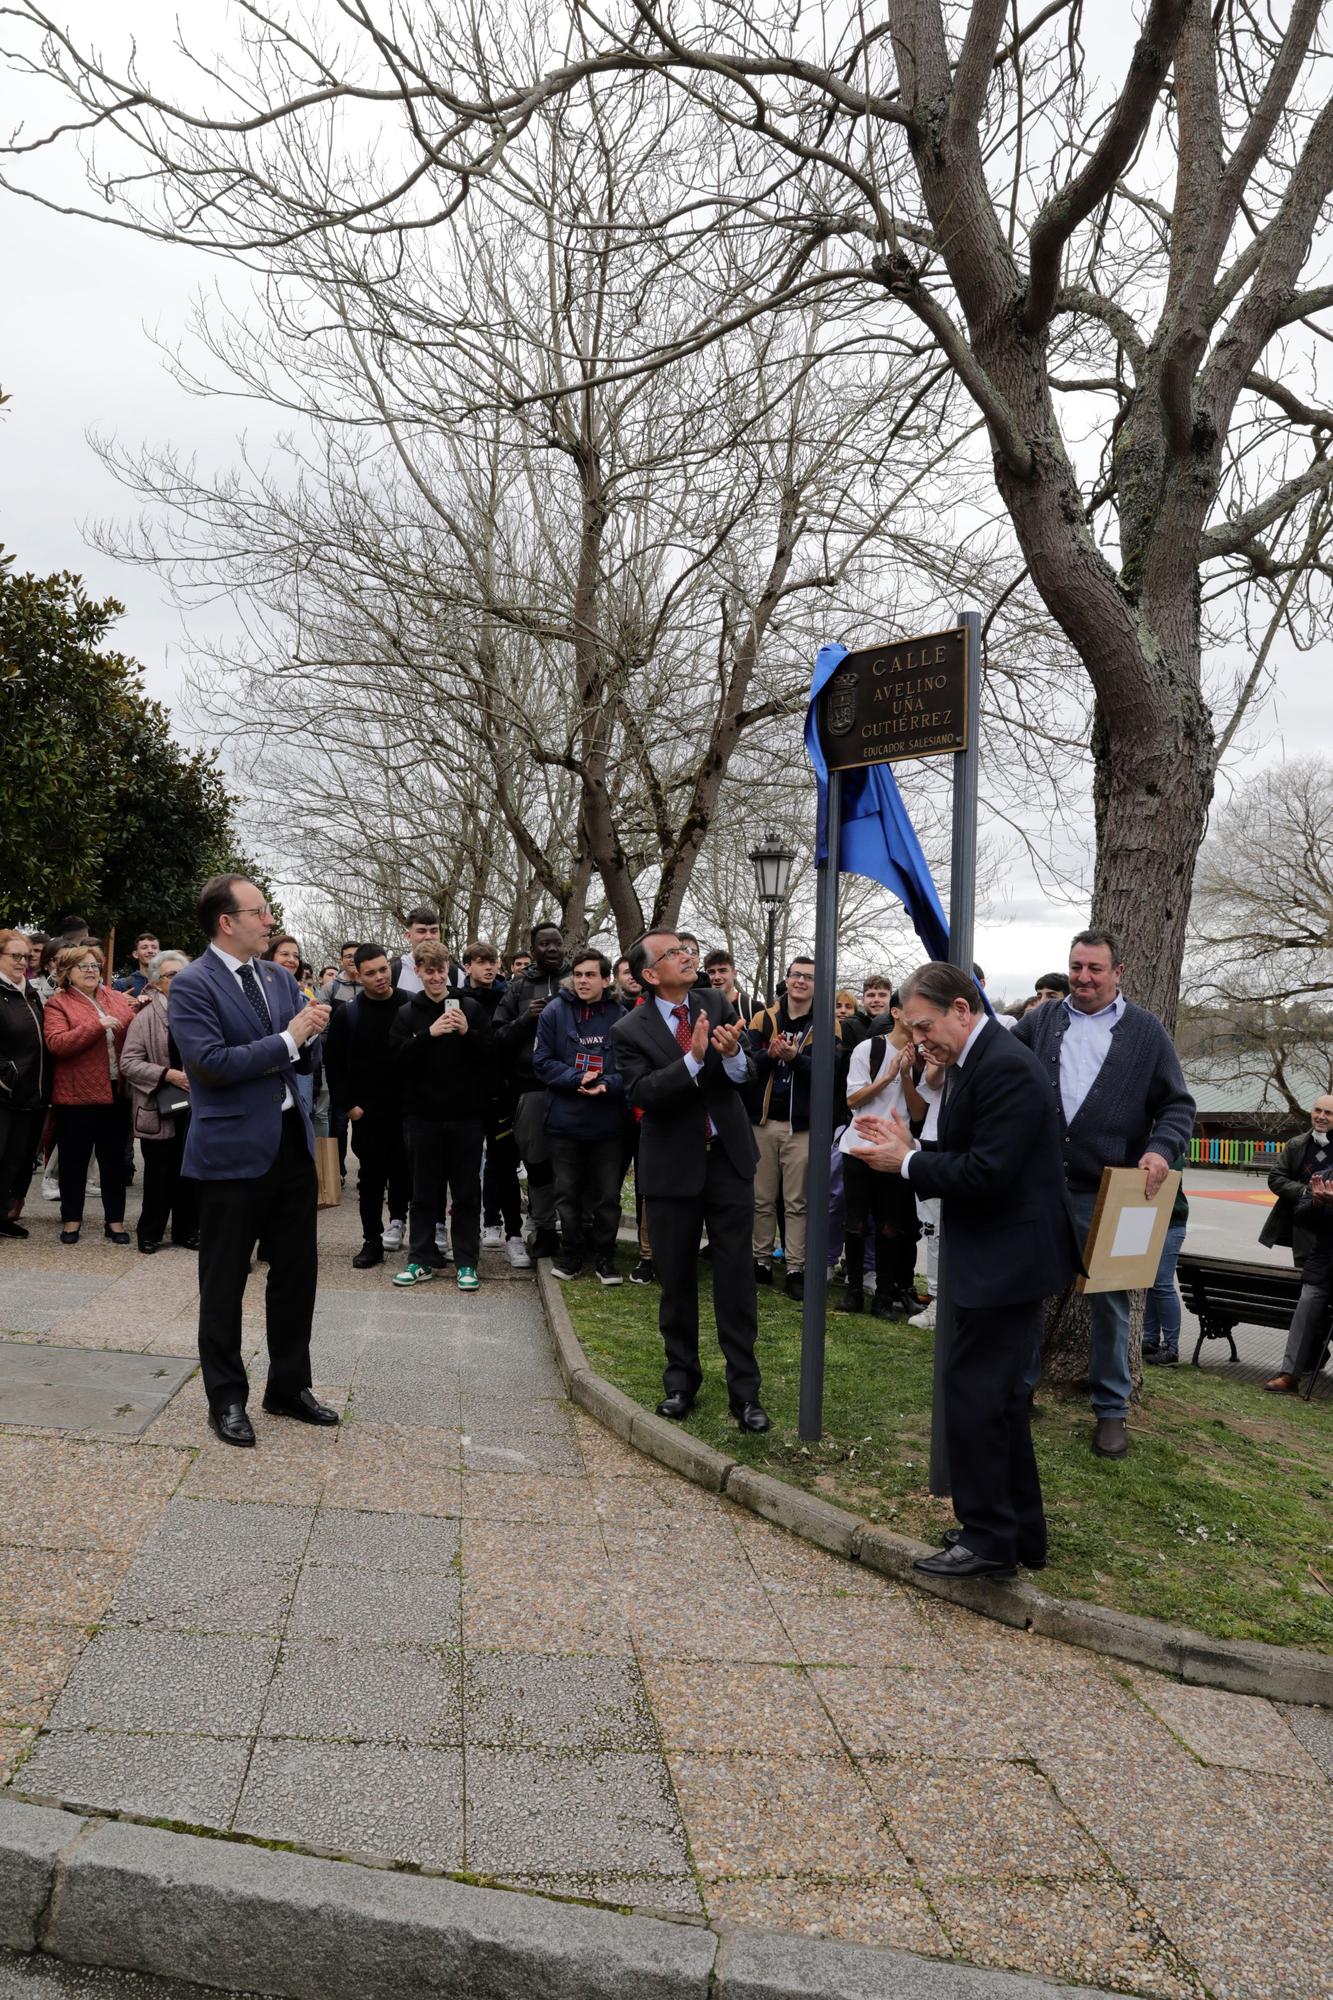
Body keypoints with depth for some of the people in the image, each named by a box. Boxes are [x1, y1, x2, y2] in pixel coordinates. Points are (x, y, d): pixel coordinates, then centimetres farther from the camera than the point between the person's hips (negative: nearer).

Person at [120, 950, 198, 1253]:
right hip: (160, 1108, -3)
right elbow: (129, 1063, -9)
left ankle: (186, 1230, 21)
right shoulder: (146, 1017, -5)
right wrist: (167, 1074, -17)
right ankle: (150, 1233, 17)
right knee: (159, 1172, 4)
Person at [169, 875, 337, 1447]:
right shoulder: (191, 984, -11)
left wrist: (312, 1030, -9)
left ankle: (289, 1387, 29)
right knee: (224, 1280, 7)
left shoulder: (279, 976, 10)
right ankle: (226, 1398, 22)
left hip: (292, 1141, 7)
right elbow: (211, 1062, -21)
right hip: (234, 1149, -7)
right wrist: (287, 1040, -18)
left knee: (297, 1270, 14)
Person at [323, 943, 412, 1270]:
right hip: (367, 1112, 0)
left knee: (404, 1170, 7)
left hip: (407, 1108, 0)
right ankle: (372, 1241, 12)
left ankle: (397, 1219, 31)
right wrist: (347, 1105, -4)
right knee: (371, 1177, 5)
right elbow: (333, 1063, 2)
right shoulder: (347, 1014, 0)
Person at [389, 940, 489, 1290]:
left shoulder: (470, 1007, 3)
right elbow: (398, 1058, -6)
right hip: (424, 1116, 1)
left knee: (467, 1192, 6)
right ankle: (419, 1260, 18)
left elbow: (491, 1054, 1)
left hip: (466, 1116, 0)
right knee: (424, 1192, 9)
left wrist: (468, 1033, -16)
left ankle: (467, 1263, 13)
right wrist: (429, 1034, -18)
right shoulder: (407, 1013, 5)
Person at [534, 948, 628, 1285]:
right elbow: (542, 1062, -3)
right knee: (568, 1193, 13)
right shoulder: (555, 1012, -2)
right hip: (564, 1120, 1)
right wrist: (577, 1079, -16)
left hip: (608, 1123, -1)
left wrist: (607, 1084, -19)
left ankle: (604, 1256, 23)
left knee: (607, 1195, 8)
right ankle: (571, 1252, 28)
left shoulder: (621, 1016, -4)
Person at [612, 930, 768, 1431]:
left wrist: (733, 1055, -26)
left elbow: (747, 1078, -3)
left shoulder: (718, 1006, 1)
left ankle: (745, 1390, 9)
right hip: (673, 1166, -1)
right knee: (677, 1278, 11)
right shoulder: (630, 1031, -8)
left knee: (736, 1276, 2)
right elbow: (641, 1093, -21)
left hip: (728, 1158, 1)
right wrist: (694, 1059, -30)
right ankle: (681, 1380, 27)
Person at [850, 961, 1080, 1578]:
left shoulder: (1004, 1067, -21)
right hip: (1002, 1257, 11)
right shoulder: (977, 1063, 11)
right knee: (1000, 1394, 18)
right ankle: (1020, 1531, 30)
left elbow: (986, 1173, -26)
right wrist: (909, 1149, 0)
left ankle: (988, 1539, 8)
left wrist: (906, 1164, -15)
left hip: (1007, 1260, -11)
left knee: (971, 1392, -4)